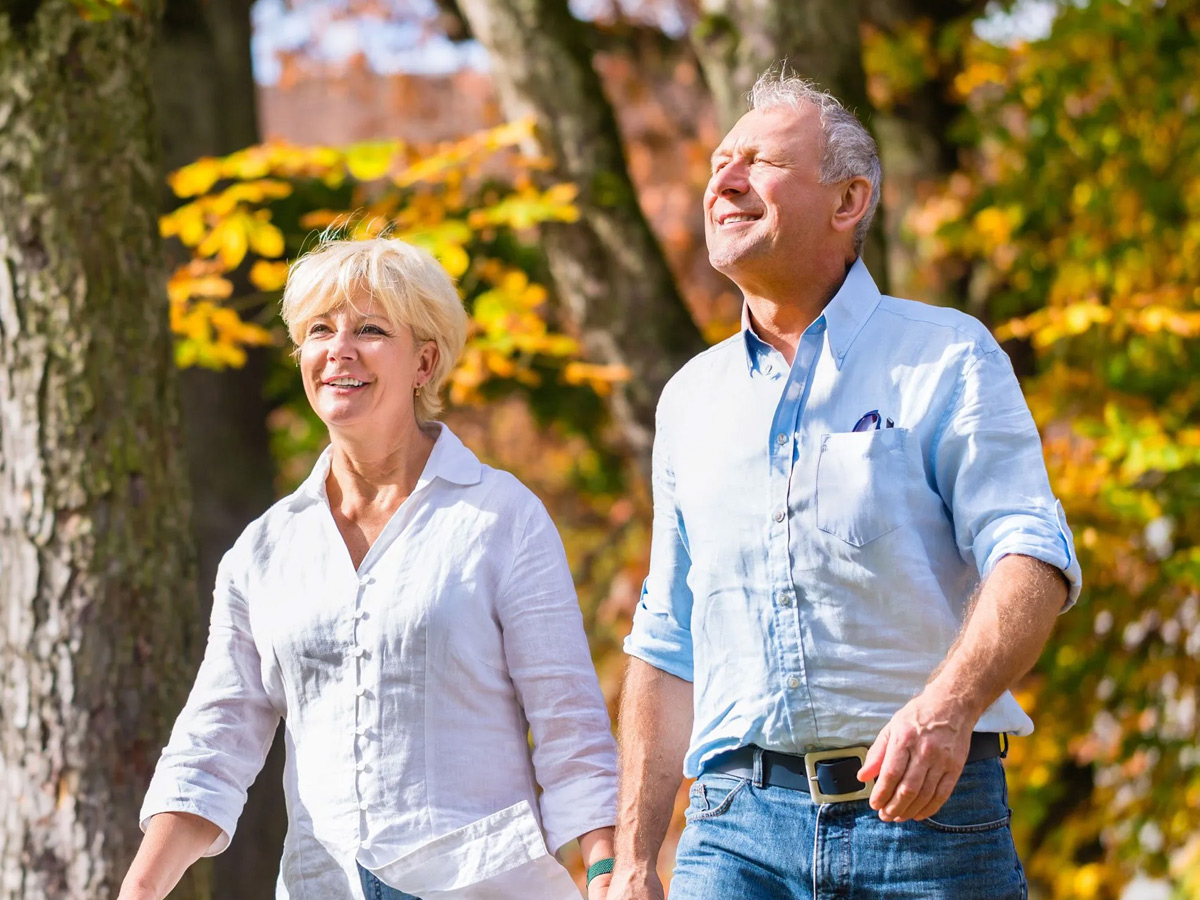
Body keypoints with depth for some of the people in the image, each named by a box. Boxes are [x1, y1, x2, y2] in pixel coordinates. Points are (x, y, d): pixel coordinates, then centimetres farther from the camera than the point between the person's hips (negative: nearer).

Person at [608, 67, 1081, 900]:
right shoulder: (692, 398, 17)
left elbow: (1032, 559, -10)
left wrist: (948, 706, -30)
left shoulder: (948, 356, 3)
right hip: (741, 822, 3)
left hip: (927, 809, -3)